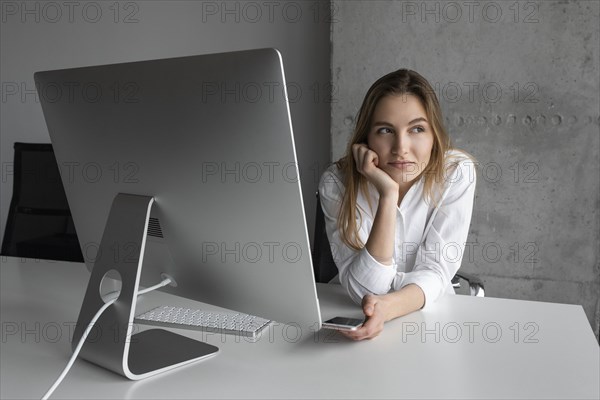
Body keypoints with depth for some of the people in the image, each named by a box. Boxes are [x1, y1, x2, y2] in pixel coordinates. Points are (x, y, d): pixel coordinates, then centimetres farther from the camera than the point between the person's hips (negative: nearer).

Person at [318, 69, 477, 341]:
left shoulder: (456, 173, -14)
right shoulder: (337, 183, -17)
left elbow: (435, 271, -15)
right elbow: (364, 290, -22)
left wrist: (389, 307, -36)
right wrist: (388, 195, -31)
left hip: (427, 310, 1)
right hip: (354, 314, -1)